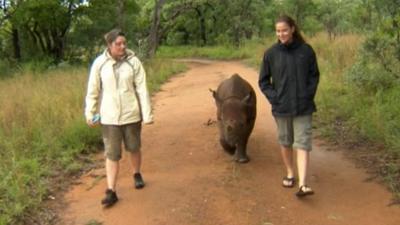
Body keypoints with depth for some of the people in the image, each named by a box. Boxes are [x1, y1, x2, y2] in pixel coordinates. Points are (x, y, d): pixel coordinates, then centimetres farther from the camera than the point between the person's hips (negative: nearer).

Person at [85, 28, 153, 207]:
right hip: (109, 117, 0)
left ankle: (137, 174, 43)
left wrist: (147, 114, -9)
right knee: (111, 154, 3)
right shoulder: (99, 63, -7)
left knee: (134, 148, 17)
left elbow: (142, 89, -7)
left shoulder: (133, 62, -8)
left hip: (131, 115, 0)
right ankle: (111, 192, 11)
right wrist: (89, 113, 2)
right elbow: (93, 90, 0)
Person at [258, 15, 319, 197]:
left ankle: (302, 185, -9)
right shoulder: (271, 53, -3)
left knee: (303, 143, -6)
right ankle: (289, 174, 33)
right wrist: (274, 98, -7)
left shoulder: (306, 50, -4)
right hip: (281, 107, 1)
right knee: (285, 142, 14)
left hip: (303, 107, -1)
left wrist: (309, 95, -6)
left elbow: (314, 75, 5)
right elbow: (263, 80, 4)